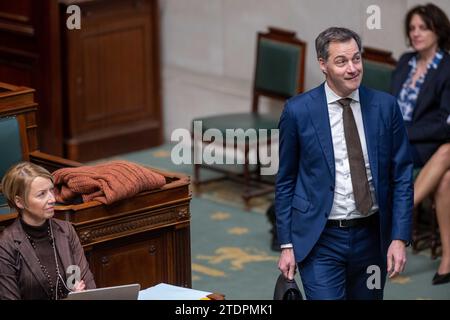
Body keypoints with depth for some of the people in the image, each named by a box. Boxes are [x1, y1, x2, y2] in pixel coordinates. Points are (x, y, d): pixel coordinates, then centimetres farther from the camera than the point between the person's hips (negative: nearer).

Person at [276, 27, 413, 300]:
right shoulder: (298, 111, -5)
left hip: (372, 236, 3)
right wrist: (287, 245, 1)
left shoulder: (385, 106, 0)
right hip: (320, 239, -2)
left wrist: (400, 238, -4)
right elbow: (286, 182, 2)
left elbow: (402, 175, 3)